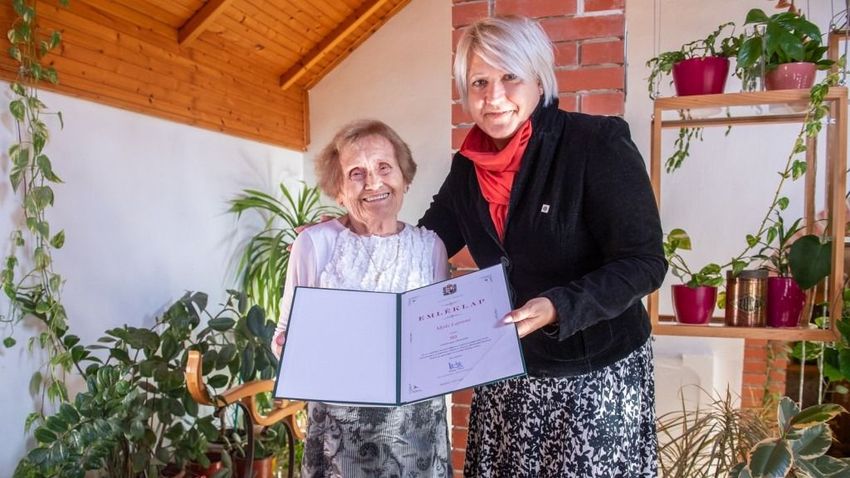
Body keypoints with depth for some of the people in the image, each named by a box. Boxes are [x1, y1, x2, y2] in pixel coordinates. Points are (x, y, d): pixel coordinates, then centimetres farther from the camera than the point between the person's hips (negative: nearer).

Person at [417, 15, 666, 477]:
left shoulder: (598, 144, -16)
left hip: (596, 375, -5)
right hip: (505, 374, 5)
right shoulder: (468, 167, 1)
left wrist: (558, 308, -32)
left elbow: (643, 262, -18)